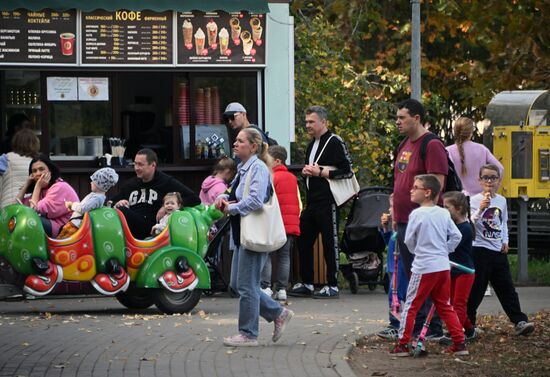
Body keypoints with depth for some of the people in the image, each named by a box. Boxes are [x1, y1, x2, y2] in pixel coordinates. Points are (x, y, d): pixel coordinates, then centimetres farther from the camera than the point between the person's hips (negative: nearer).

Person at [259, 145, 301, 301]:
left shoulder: (271, 177, -9)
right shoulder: (292, 178, 13)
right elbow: (299, 203, 15)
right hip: (291, 225, 6)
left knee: (265, 255, -1)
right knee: (284, 256, 9)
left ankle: (265, 287, -8)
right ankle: (282, 289, 6)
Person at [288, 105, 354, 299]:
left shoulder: (334, 142, -9)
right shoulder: (312, 144, 18)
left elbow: (347, 171, -16)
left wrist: (321, 172, -16)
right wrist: (306, 171, 7)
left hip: (328, 201, -9)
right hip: (311, 201, 9)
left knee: (330, 243, -4)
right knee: (304, 241, 10)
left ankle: (332, 286, 1)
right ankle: (306, 284, 19)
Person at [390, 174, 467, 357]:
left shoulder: (416, 214, -10)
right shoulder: (444, 214, 6)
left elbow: (409, 241, -3)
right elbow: (456, 236, 6)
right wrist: (444, 251, 14)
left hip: (423, 267, -6)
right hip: (443, 265, 6)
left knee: (411, 306, 2)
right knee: (444, 306, 14)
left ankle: (403, 345, 2)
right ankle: (459, 343, 11)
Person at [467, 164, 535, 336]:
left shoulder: (502, 201, 10)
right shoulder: (475, 200, -7)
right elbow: (471, 224, -19)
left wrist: (505, 241, 9)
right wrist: (481, 209, -35)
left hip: (498, 251, 5)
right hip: (480, 249, -5)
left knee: (507, 288, 2)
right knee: (476, 289, -1)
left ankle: (520, 322, -2)